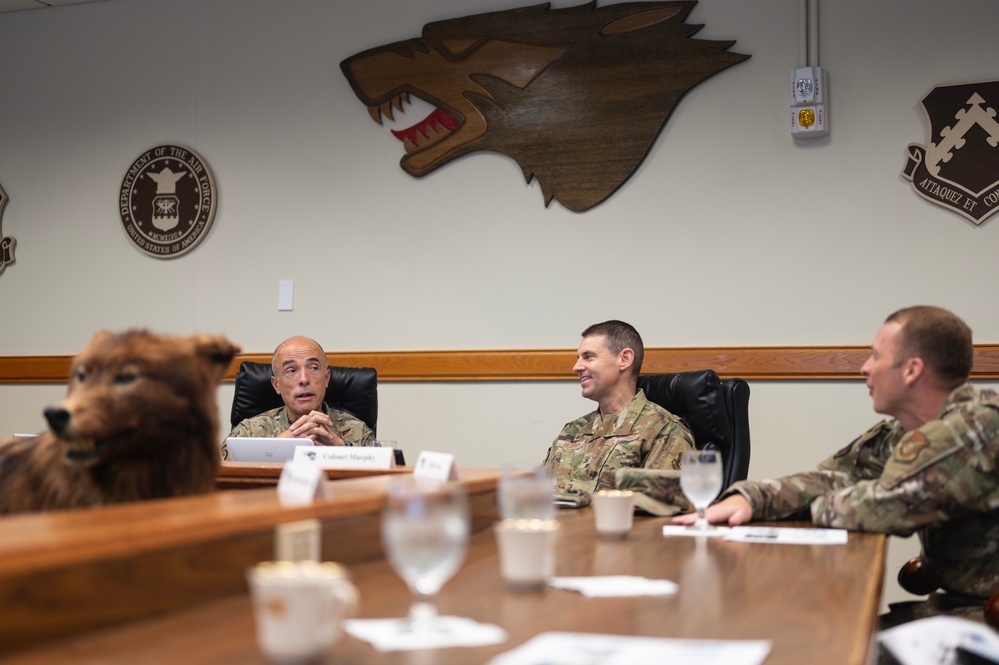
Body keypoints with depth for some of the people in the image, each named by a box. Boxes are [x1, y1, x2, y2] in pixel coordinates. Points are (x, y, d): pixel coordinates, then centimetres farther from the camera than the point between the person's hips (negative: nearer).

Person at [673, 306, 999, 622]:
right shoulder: (903, 433, 7)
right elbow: (831, 478, 6)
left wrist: (821, 507, -4)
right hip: (954, 602, 7)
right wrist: (748, 497, -12)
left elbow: (886, 507, -25)